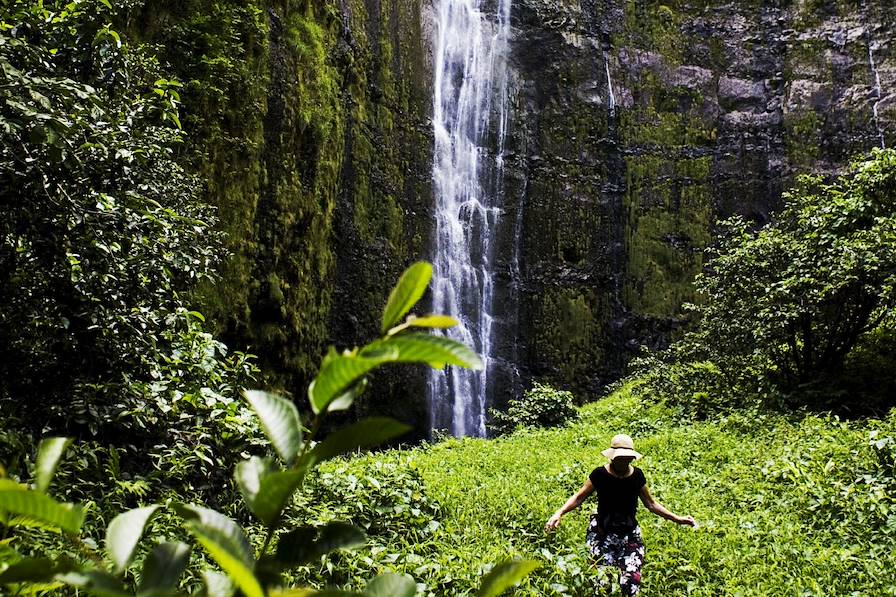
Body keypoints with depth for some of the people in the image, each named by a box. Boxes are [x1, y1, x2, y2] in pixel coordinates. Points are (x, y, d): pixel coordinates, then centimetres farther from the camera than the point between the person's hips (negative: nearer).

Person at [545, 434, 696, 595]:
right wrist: (559, 513, -17)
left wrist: (677, 519, 11)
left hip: (630, 535, 3)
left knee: (632, 581, -9)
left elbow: (651, 503, 13)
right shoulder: (600, 475, -8)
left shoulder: (637, 475, 2)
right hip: (602, 534, -3)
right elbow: (579, 497, -2)